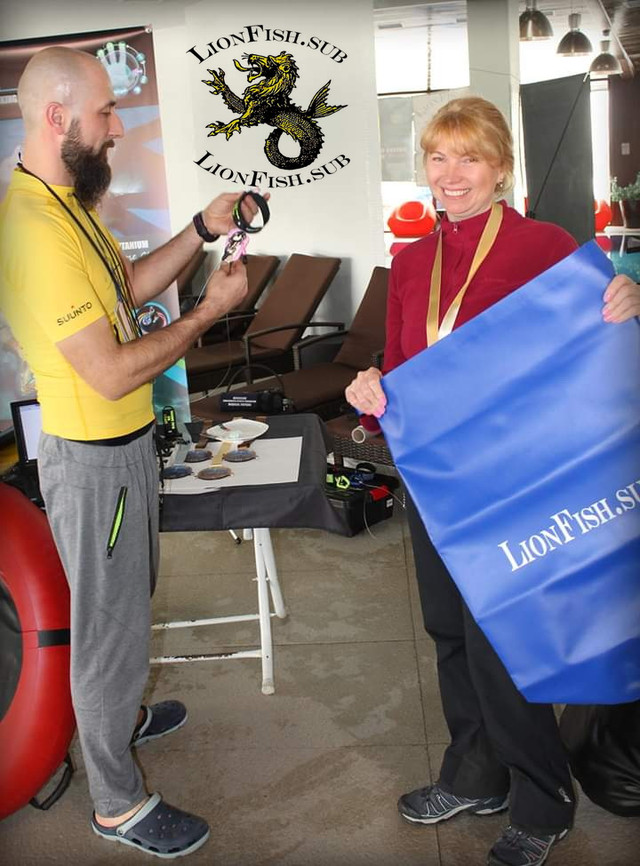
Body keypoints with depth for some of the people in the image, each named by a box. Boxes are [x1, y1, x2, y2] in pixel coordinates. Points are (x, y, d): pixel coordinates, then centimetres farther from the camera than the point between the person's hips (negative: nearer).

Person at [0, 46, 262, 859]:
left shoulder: (67, 201, 5)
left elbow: (127, 285, 13)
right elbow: (112, 374, -29)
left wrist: (202, 228, 3)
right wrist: (209, 311, -19)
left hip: (123, 442, 10)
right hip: (93, 459, -10)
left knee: (127, 601, 27)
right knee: (109, 624, 6)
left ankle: (120, 715, 52)